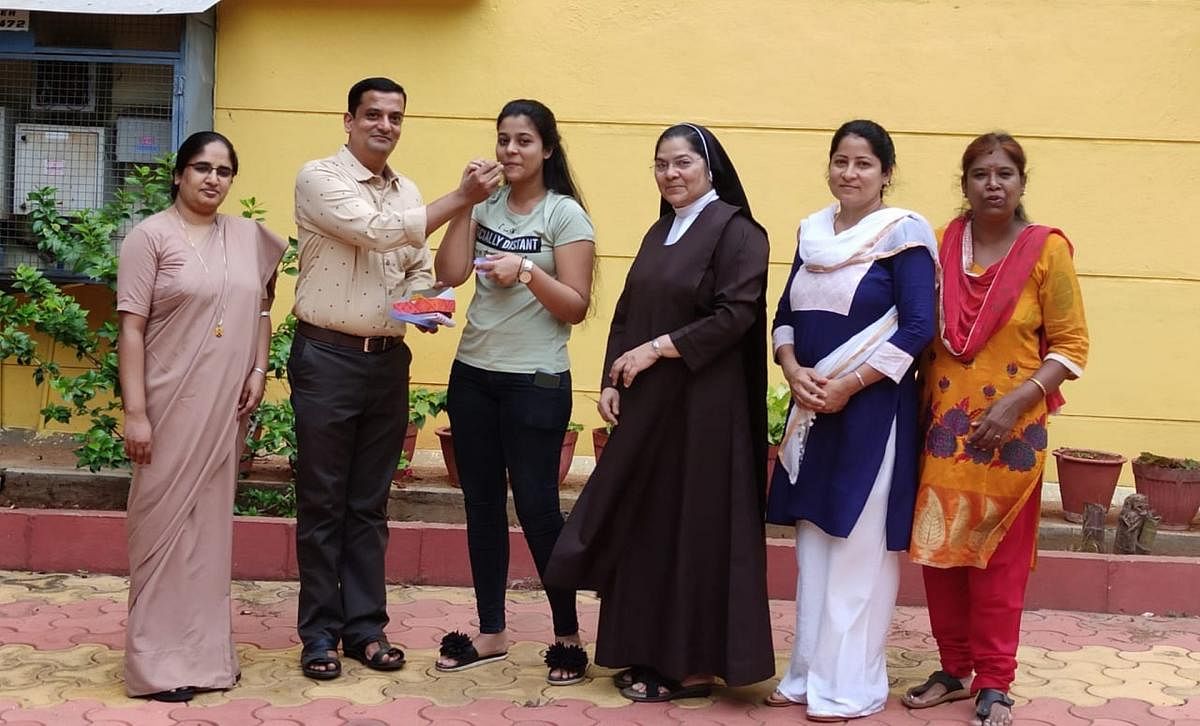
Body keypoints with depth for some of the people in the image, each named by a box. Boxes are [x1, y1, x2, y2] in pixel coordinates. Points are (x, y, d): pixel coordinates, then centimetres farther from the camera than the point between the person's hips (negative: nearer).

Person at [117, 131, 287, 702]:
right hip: (170, 403, -5)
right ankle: (158, 660, 8)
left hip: (226, 406, 5)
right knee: (166, 521, 0)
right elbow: (131, 329, -9)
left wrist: (258, 370, 6)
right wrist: (135, 412, -15)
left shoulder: (249, 237, 9)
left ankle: (205, 649, 22)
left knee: (211, 521, 11)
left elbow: (260, 308, 21)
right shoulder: (151, 235, -5)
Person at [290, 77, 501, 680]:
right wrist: (461, 199, -16)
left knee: (370, 504, 11)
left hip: (388, 360, 5)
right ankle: (320, 631, 13)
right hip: (327, 358, -5)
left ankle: (365, 626, 19)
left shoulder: (408, 194, 13)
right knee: (322, 503, 3)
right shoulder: (320, 178, -6)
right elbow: (376, 231, -19)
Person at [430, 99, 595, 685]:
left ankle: (568, 637, 11)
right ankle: (491, 633, 21)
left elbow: (576, 307, -8)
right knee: (482, 504, 10)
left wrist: (527, 273, -23)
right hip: (472, 374, 5)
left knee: (536, 506, -2)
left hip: (535, 382, -5)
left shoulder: (565, 214, -5)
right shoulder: (485, 206, 9)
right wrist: (465, 203, -6)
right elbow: (449, 273, -2)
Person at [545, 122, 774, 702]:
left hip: (704, 406, -7)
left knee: (694, 526, -1)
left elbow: (735, 315, -17)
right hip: (646, 401, 7)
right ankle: (651, 652, 18)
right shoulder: (660, 232, 15)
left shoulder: (736, 231, -8)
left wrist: (657, 348, -16)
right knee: (643, 524, 8)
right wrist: (612, 381, 3)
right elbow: (627, 313, 15)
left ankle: (695, 664, 9)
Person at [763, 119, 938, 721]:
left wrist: (849, 384, -16)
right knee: (813, 542, 11)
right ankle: (809, 672, 21)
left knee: (858, 546, 0)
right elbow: (786, 315, 13)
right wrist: (794, 371, -6)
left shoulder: (903, 233, -7)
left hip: (871, 409, -6)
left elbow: (917, 328, -13)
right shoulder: (812, 231, 11)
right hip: (812, 406, 6)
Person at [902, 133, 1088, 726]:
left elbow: (1071, 345, -5)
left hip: (1010, 432, -3)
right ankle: (954, 670, 23)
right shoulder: (942, 245, 5)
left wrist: (1015, 402, -16)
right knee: (940, 553, 8)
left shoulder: (1046, 249, -6)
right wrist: (921, 407, 2)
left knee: (998, 560, 2)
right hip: (943, 428, 4)